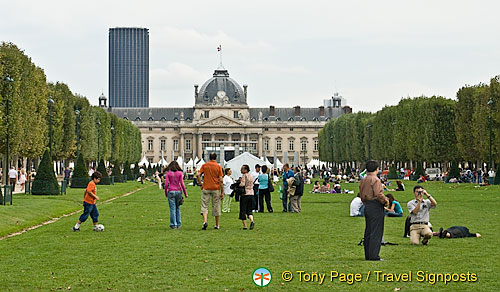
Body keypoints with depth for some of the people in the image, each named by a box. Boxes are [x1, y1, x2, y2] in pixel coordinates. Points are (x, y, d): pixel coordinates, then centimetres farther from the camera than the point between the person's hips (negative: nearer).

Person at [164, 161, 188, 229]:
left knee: (172, 209, 0)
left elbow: (166, 184, -5)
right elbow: (182, 184, -3)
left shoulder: (168, 173, 0)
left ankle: (173, 224, -3)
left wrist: (166, 193, 7)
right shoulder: (180, 173, 2)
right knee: (178, 208, 12)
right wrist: (185, 193, 4)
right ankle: (178, 224, 13)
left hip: (171, 191, -1)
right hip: (178, 191, 1)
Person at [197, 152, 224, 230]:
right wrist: (222, 192, -3)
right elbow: (220, 180, -7)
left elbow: (198, 175, -7)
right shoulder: (218, 167, -3)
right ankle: (217, 225, 16)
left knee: (204, 206, 3)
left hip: (206, 188, 0)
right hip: (216, 189, 0)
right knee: (216, 207, 9)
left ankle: (205, 221, -19)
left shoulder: (204, 165, 2)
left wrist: (201, 184, 3)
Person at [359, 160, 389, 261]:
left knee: (368, 232, 12)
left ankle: (368, 255, 16)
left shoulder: (363, 180, 13)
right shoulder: (375, 180, -13)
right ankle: (373, 256, -7)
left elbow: (361, 195, 16)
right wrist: (385, 201, -7)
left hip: (366, 206, 9)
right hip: (376, 207, -9)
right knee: (376, 232, -6)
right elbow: (378, 194, -22)